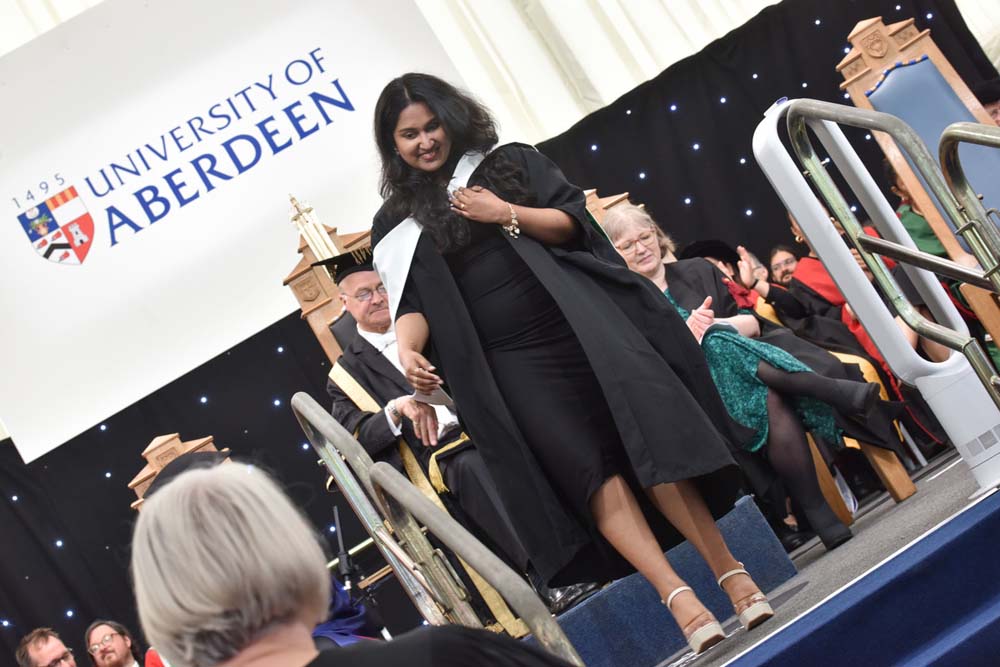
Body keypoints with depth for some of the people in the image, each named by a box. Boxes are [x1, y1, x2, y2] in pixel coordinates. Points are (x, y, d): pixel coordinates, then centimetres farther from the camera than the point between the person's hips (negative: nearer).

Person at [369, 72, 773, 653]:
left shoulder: (510, 163, 10)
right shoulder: (397, 223, 11)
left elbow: (575, 223, 6)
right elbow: (411, 300, 5)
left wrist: (507, 214, -9)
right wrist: (408, 350, -16)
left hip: (576, 321, 0)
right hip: (510, 359, 0)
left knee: (650, 441, -11)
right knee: (589, 467, -15)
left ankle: (732, 572, -7)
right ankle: (678, 597, -20)